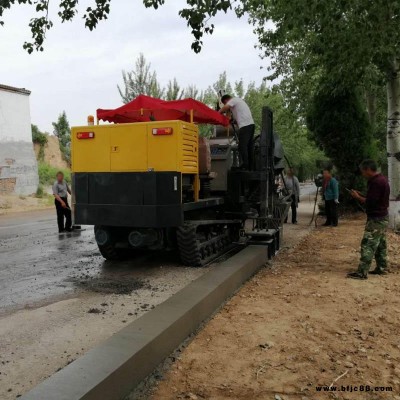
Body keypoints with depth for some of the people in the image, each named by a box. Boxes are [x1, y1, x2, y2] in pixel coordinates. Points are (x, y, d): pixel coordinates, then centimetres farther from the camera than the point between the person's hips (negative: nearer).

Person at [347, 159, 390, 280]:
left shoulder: (376, 182, -21)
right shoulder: (381, 179, 12)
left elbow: (371, 202, -23)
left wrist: (358, 197, -9)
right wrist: (361, 195, 9)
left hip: (376, 219, -11)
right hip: (382, 217, 11)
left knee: (368, 245, -10)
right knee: (380, 244, 16)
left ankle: (362, 272, -9)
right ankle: (381, 268, 23)